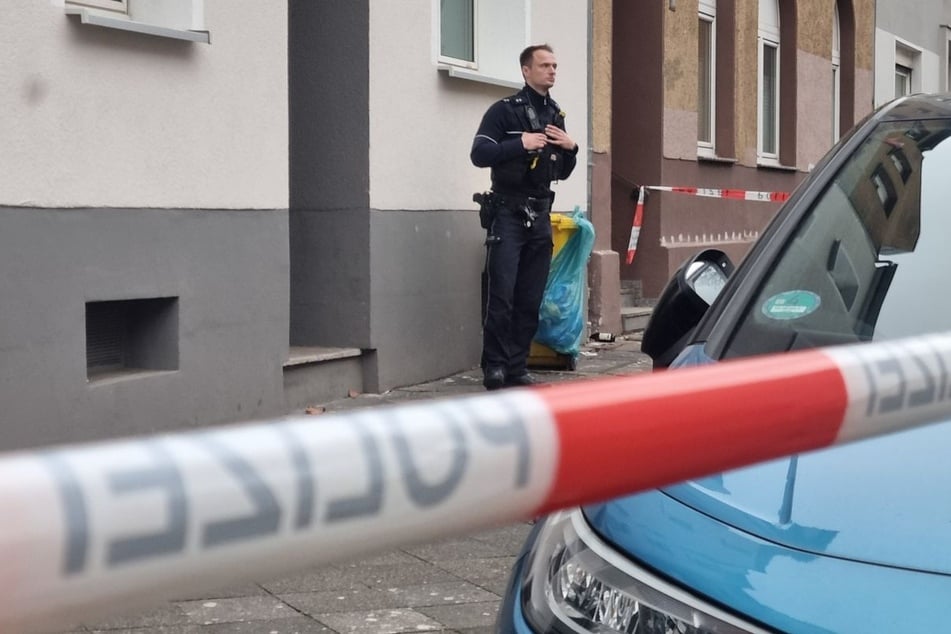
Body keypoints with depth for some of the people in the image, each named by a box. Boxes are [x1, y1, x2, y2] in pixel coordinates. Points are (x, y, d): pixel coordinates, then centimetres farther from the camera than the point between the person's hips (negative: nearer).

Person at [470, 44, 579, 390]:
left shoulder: (556, 116, 17)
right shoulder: (504, 110, -3)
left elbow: (562, 173, 22)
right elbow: (479, 154, -13)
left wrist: (571, 148, 2)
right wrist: (521, 143, -21)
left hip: (540, 216, 6)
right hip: (508, 214, -6)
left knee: (530, 299, 4)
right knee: (501, 296, -9)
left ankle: (517, 367, 10)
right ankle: (494, 367, -3)